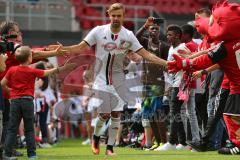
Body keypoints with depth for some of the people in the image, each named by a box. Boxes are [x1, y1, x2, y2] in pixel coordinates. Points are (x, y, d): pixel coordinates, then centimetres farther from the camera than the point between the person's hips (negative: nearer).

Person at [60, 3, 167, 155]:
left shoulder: (128, 35, -3)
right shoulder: (99, 31, -7)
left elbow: (146, 54, -4)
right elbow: (80, 47, -5)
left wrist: (166, 63, -14)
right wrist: (62, 49, -21)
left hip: (118, 80, 2)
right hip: (102, 79, -2)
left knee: (116, 114, -2)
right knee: (104, 114, -6)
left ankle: (110, 147, 10)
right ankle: (96, 137, 24)